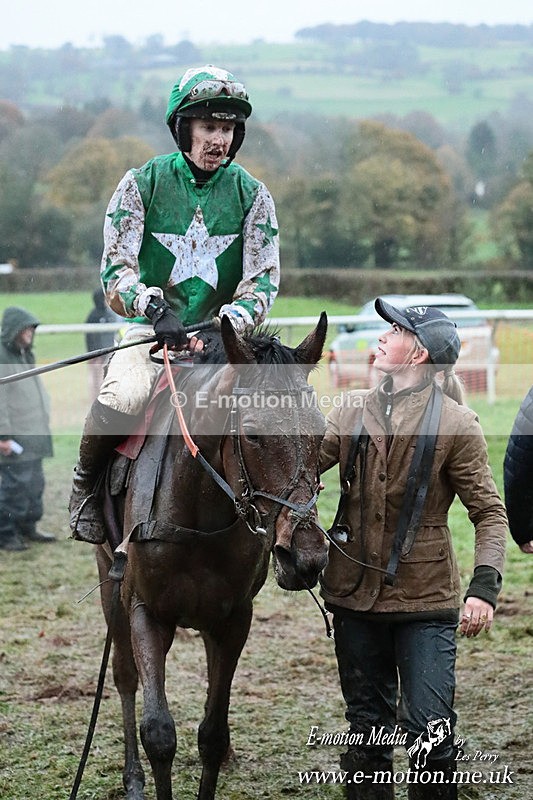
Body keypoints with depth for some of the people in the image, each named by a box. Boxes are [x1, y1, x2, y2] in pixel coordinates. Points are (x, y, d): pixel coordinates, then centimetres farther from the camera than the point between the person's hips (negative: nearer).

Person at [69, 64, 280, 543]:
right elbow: (116, 267, -7)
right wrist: (153, 307, -27)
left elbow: (263, 278, -3)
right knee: (123, 397, -33)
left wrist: (229, 324, -23)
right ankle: (87, 484, -3)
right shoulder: (142, 184, 1)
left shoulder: (252, 195, 4)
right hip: (153, 332, -2)